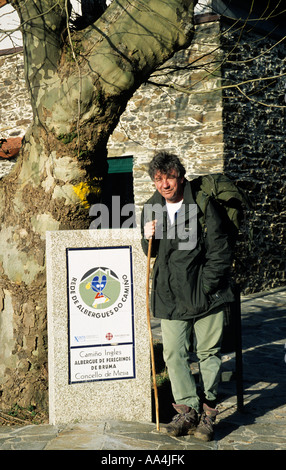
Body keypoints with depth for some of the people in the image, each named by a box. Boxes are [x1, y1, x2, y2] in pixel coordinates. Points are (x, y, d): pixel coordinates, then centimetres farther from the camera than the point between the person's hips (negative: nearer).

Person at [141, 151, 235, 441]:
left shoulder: (203, 206, -8)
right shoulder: (151, 208, 6)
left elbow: (220, 254, -6)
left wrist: (204, 288, -8)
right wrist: (148, 239, -6)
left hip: (205, 294, -3)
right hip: (170, 295, 4)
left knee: (208, 352, 6)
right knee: (174, 354, 1)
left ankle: (207, 413, 20)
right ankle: (187, 410, 14)